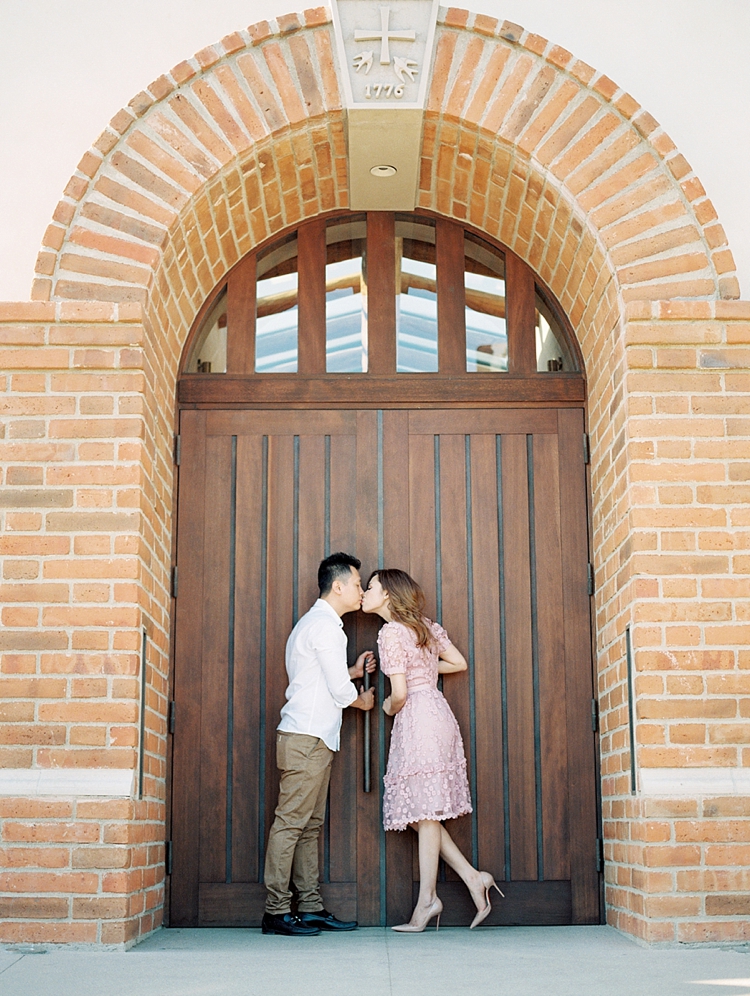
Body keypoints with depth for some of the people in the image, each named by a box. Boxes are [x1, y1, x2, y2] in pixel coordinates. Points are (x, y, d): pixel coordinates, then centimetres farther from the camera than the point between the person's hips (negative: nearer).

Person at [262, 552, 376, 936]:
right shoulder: (325, 625, -12)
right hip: (306, 738, -11)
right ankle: (276, 910, -6)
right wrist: (363, 700, 6)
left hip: (313, 739, 11)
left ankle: (311, 907, 10)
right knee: (291, 822, -8)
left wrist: (354, 671, 19)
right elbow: (339, 690, -13)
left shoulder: (315, 623, 21)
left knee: (309, 825, 8)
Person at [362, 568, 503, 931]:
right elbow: (460, 663, 18)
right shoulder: (426, 626, 14)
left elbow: (399, 693, -15)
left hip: (417, 717, -9)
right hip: (436, 709, 9)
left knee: (425, 812, -4)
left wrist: (389, 708, 7)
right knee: (422, 812, 11)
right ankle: (473, 878, 8)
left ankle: (427, 898, 2)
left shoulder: (390, 633, -10)